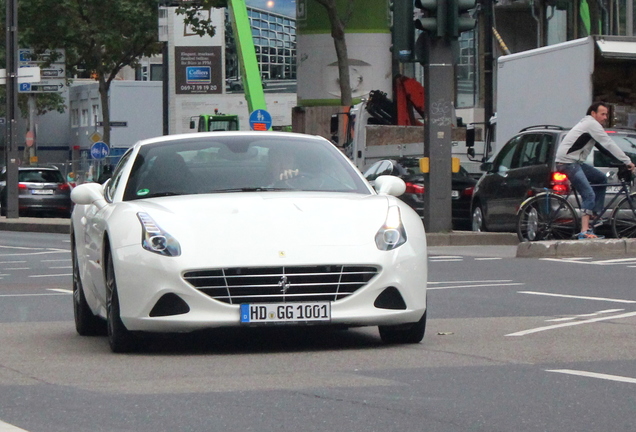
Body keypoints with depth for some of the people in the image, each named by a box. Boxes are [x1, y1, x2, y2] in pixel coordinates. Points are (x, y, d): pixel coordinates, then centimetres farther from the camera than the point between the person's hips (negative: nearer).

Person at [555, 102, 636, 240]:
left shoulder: (589, 124, 22)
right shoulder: (592, 124, -11)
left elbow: (603, 148, 22)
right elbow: (609, 144, -15)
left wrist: (623, 160, 13)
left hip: (575, 162, 11)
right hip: (568, 162, -11)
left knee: (601, 179, 18)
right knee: (589, 195, -18)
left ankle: (596, 215, 14)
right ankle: (584, 232, -27)